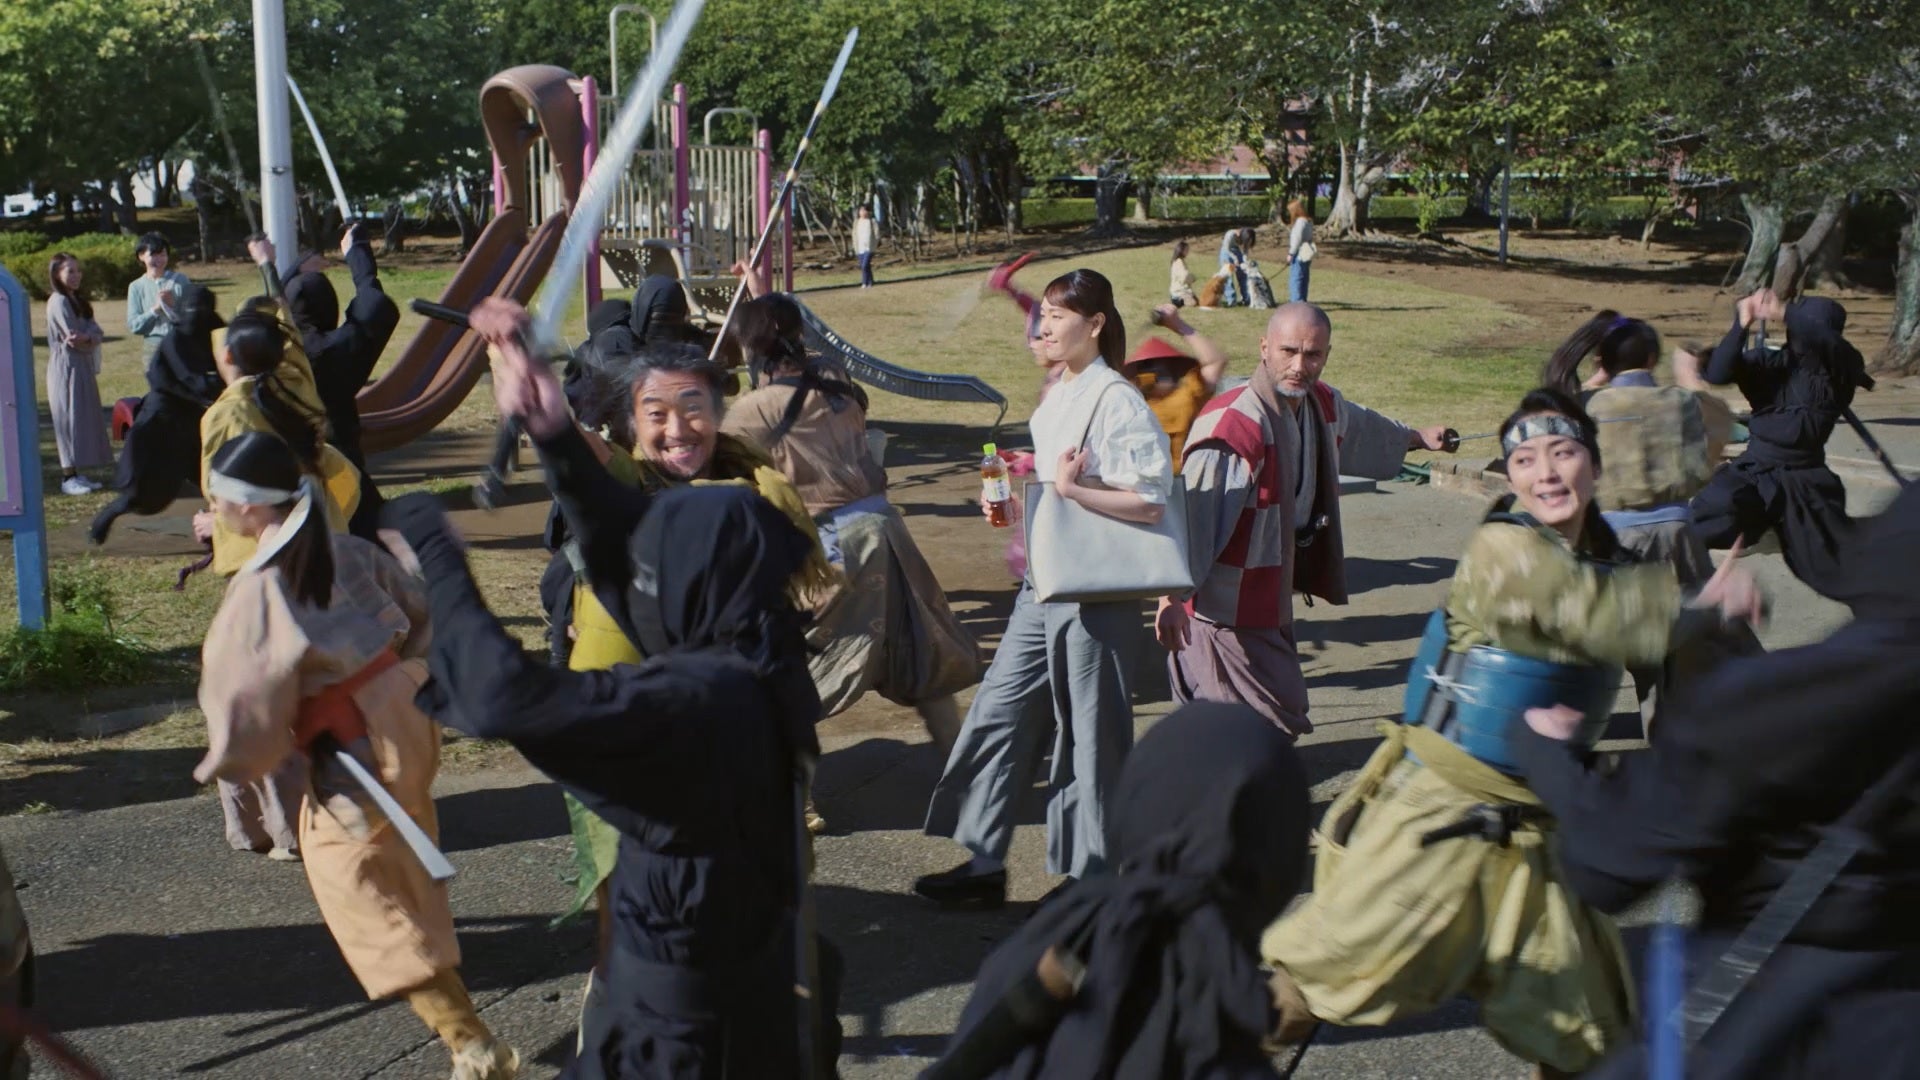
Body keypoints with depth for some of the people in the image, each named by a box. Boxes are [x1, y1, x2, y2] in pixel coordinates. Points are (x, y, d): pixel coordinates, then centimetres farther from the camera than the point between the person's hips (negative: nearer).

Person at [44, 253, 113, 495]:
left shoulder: (77, 300, 15)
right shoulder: (59, 302, -12)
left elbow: (95, 333, 2)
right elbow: (74, 337, -19)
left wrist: (86, 338, -16)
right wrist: (89, 340, -3)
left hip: (82, 367, 9)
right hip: (66, 367, -9)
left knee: (84, 419, 9)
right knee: (70, 419, -7)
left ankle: (76, 473, 14)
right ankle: (68, 477, -4)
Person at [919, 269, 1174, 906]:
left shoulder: (1117, 402, -15)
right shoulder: (1056, 400, 11)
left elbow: (1150, 502, -20)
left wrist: (1072, 488, -24)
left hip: (1096, 595, -9)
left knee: (1091, 734, 4)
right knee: (999, 715, 9)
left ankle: (1093, 878, 19)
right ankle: (983, 865, 20)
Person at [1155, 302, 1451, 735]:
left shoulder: (1324, 405, 1)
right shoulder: (1232, 424, -27)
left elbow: (1359, 428, 26)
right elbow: (1192, 516, -29)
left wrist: (1418, 437, 42)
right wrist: (1173, 598, -33)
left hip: (1273, 596, 9)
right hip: (1227, 606, -9)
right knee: (1275, 719, -6)